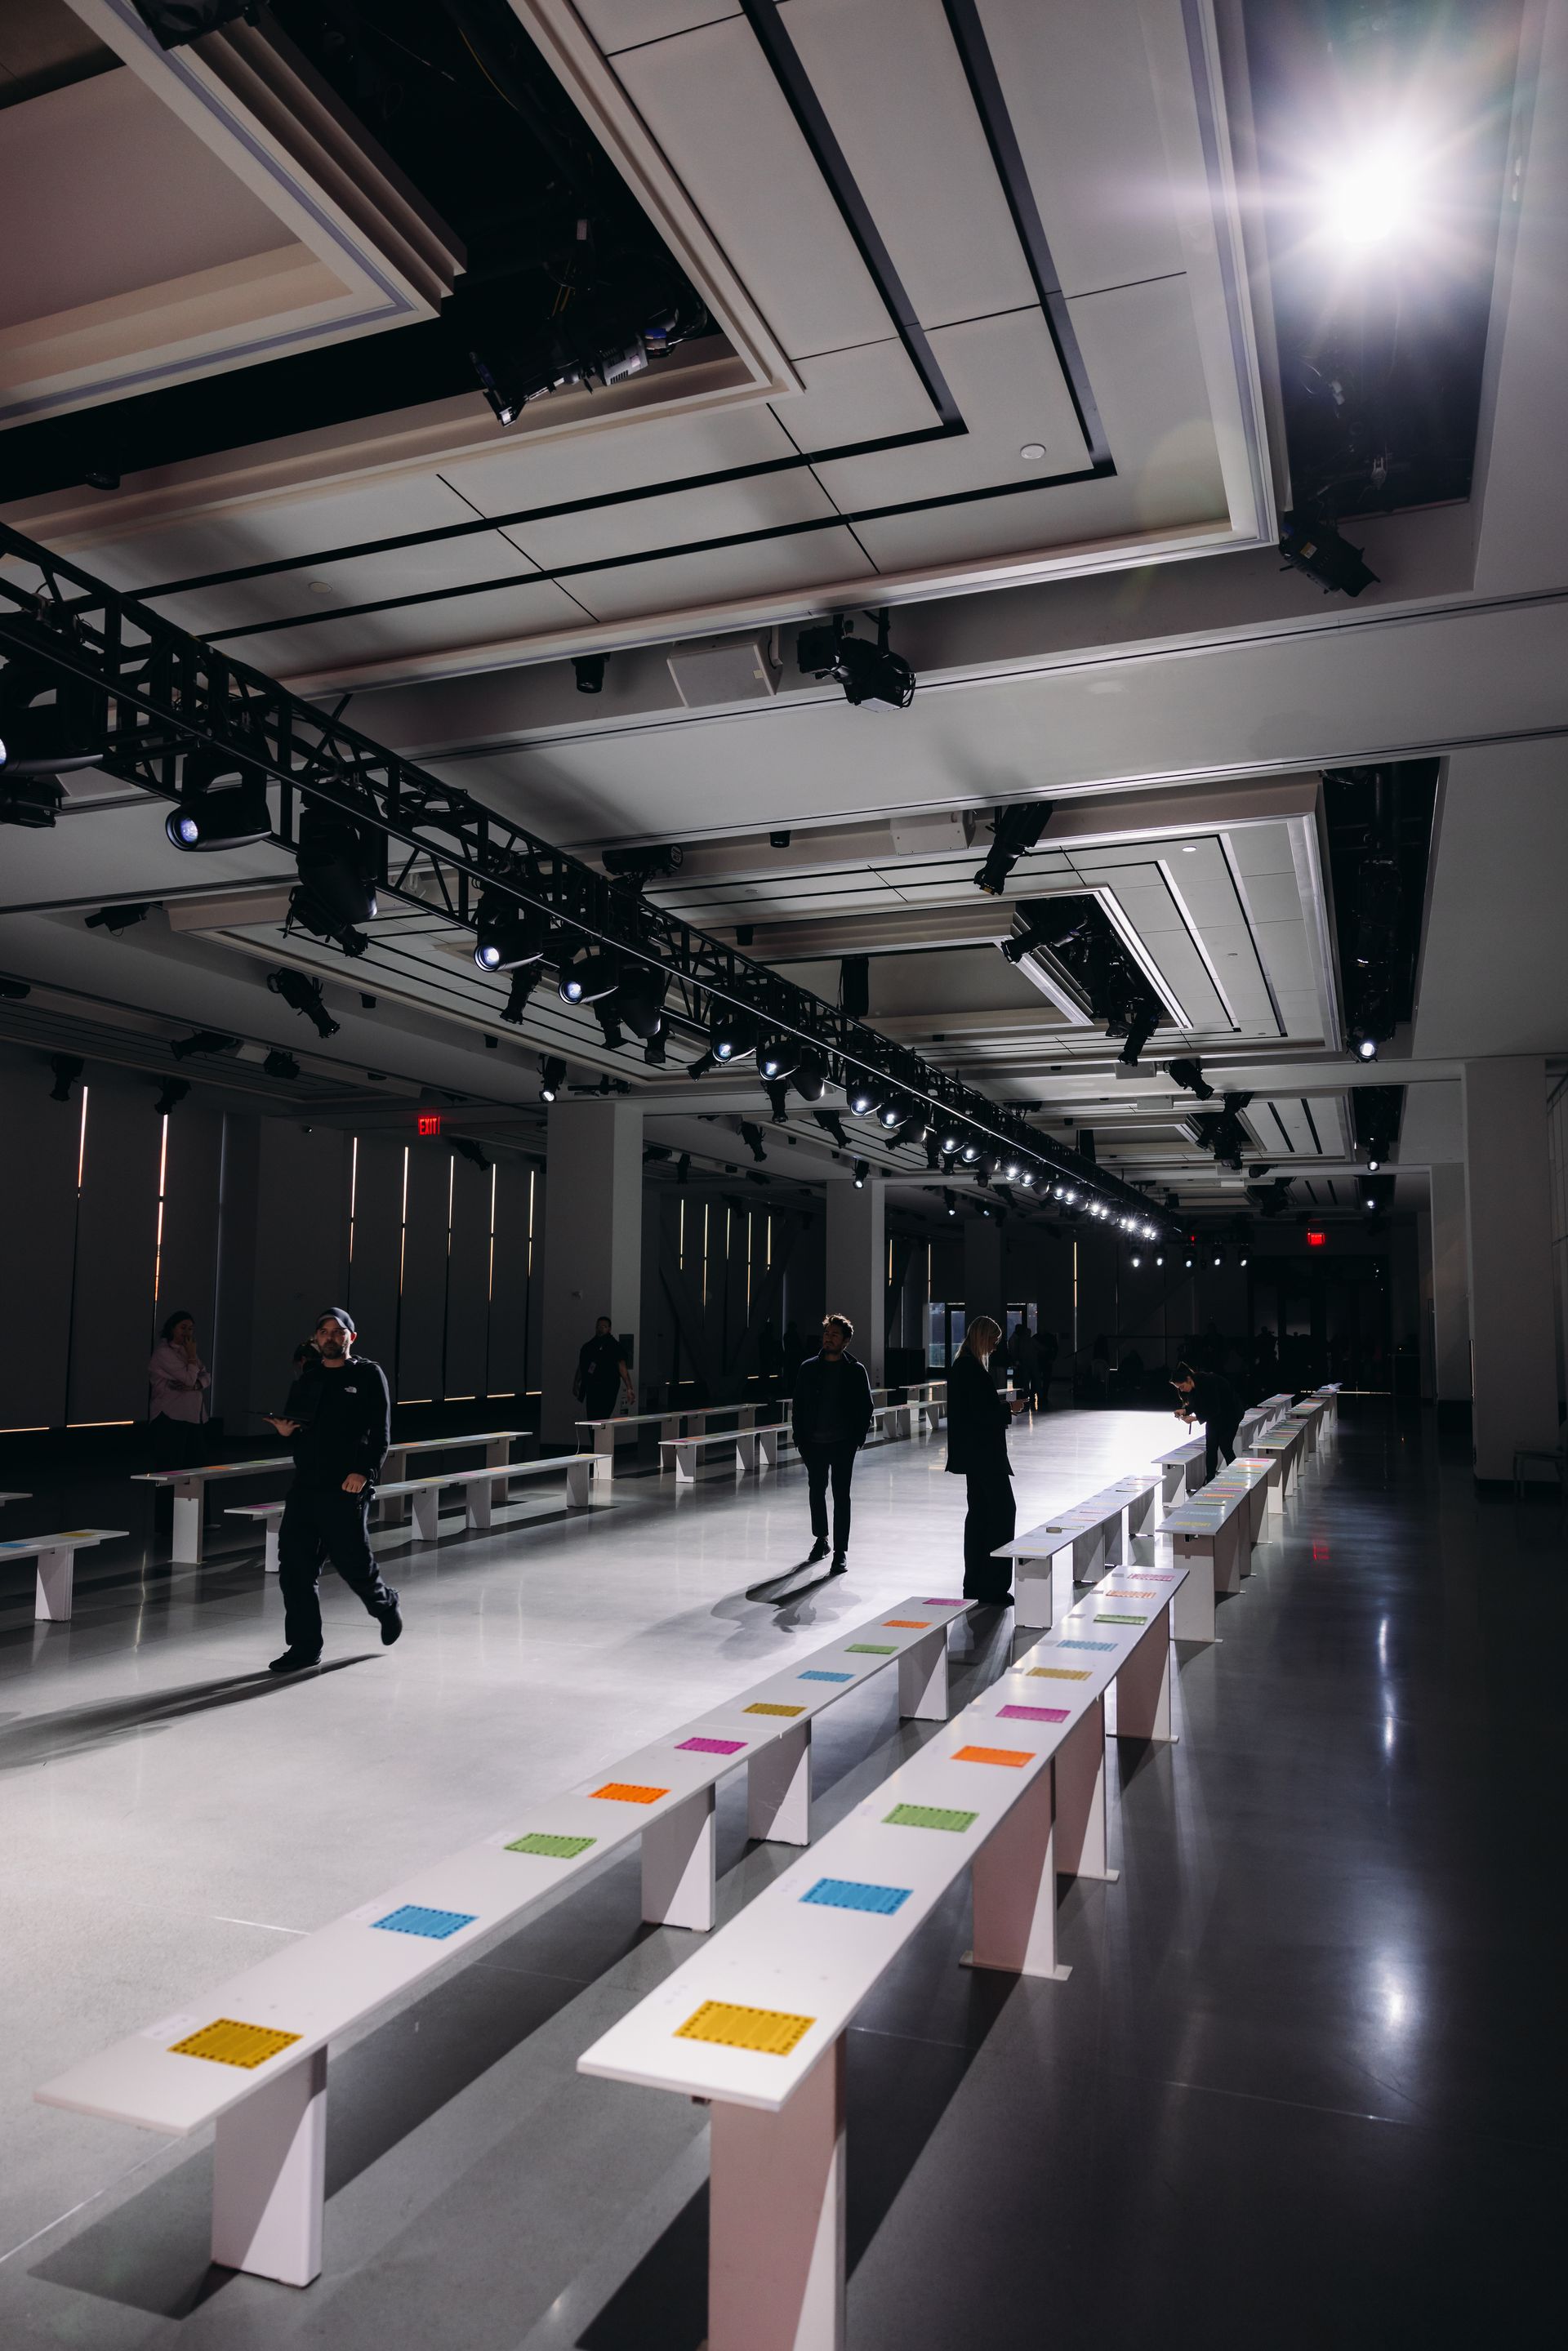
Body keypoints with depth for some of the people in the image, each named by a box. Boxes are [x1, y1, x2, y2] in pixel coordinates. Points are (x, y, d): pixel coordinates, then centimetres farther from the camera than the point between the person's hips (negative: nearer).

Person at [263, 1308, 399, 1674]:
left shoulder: (369, 1375, 0)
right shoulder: (306, 1379, 16)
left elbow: (380, 1433, -6)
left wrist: (364, 1471, -19)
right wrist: (285, 1431, -1)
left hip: (347, 1489, -5)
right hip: (305, 1486, 5)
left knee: (353, 1563, 1)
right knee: (294, 1567, 1)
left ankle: (386, 1606, 31)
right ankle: (305, 1647, 10)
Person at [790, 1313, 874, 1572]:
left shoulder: (855, 1370, -2)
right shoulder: (809, 1368, 3)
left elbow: (865, 1408, -1)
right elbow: (797, 1405, 6)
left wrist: (857, 1439, -9)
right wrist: (800, 1438, -1)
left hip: (843, 1444, -3)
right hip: (814, 1443, 3)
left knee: (841, 1496, -2)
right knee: (816, 1492, 15)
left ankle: (840, 1553, 3)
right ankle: (821, 1540, 34)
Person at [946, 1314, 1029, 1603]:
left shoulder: (965, 1366, 14)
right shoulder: (971, 1368, -16)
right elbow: (981, 1412, -21)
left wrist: (1001, 1405, 8)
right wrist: (1009, 1408, -8)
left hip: (976, 1452, 11)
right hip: (983, 1452, -11)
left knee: (980, 1511, 13)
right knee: (1002, 1509, -7)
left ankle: (975, 1585, 19)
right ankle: (994, 1586, -5)